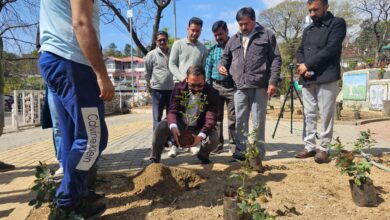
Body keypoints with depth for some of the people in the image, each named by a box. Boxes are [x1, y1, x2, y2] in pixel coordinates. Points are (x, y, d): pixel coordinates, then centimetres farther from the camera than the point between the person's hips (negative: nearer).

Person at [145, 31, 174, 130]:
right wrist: (150, 88, 7)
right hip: (158, 90, -3)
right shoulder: (151, 55, -1)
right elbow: (147, 73, 3)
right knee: (157, 117, 2)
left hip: (171, 90, 4)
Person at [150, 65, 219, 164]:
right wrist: (173, 127, -45)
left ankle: (203, 155, 10)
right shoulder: (179, 88, -14)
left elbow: (211, 118, -28)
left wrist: (201, 135, -48)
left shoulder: (212, 93, -19)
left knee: (213, 139, -28)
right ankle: (154, 160, -5)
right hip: (180, 124, 1)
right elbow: (172, 110, -22)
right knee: (161, 127, -26)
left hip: (200, 128, 0)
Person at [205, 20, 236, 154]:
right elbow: (208, 69, 12)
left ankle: (234, 145, 13)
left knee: (233, 118, 1)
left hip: (232, 86, -3)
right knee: (216, 118, 6)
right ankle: (217, 145, 15)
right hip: (216, 86, 3)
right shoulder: (212, 50, 12)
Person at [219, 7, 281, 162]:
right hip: (240, 87, 4)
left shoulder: (267, 35, 7)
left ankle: (258, 152, 13)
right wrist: (222, 65, 3)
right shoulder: (234, 40, 19)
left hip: (259, 86, -3)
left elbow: (276, 60, 1)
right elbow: (226, 57, 27)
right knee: (240, 121, 6)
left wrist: (273, 81, -9)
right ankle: (241, 150, 17)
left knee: (258, 122, 2)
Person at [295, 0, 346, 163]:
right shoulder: (307, 30, 21)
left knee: (326, 115, -2)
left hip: (326, 78, -5)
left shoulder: (337, 24, 3)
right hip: (307, 79, 6)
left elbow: (330, 49, -11)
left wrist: (308, 64, -11)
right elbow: (300, 51, 15)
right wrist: (301, 65, -6)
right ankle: (309, 147, 13)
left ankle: (324, 149, 8)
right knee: (309, 115, 6)